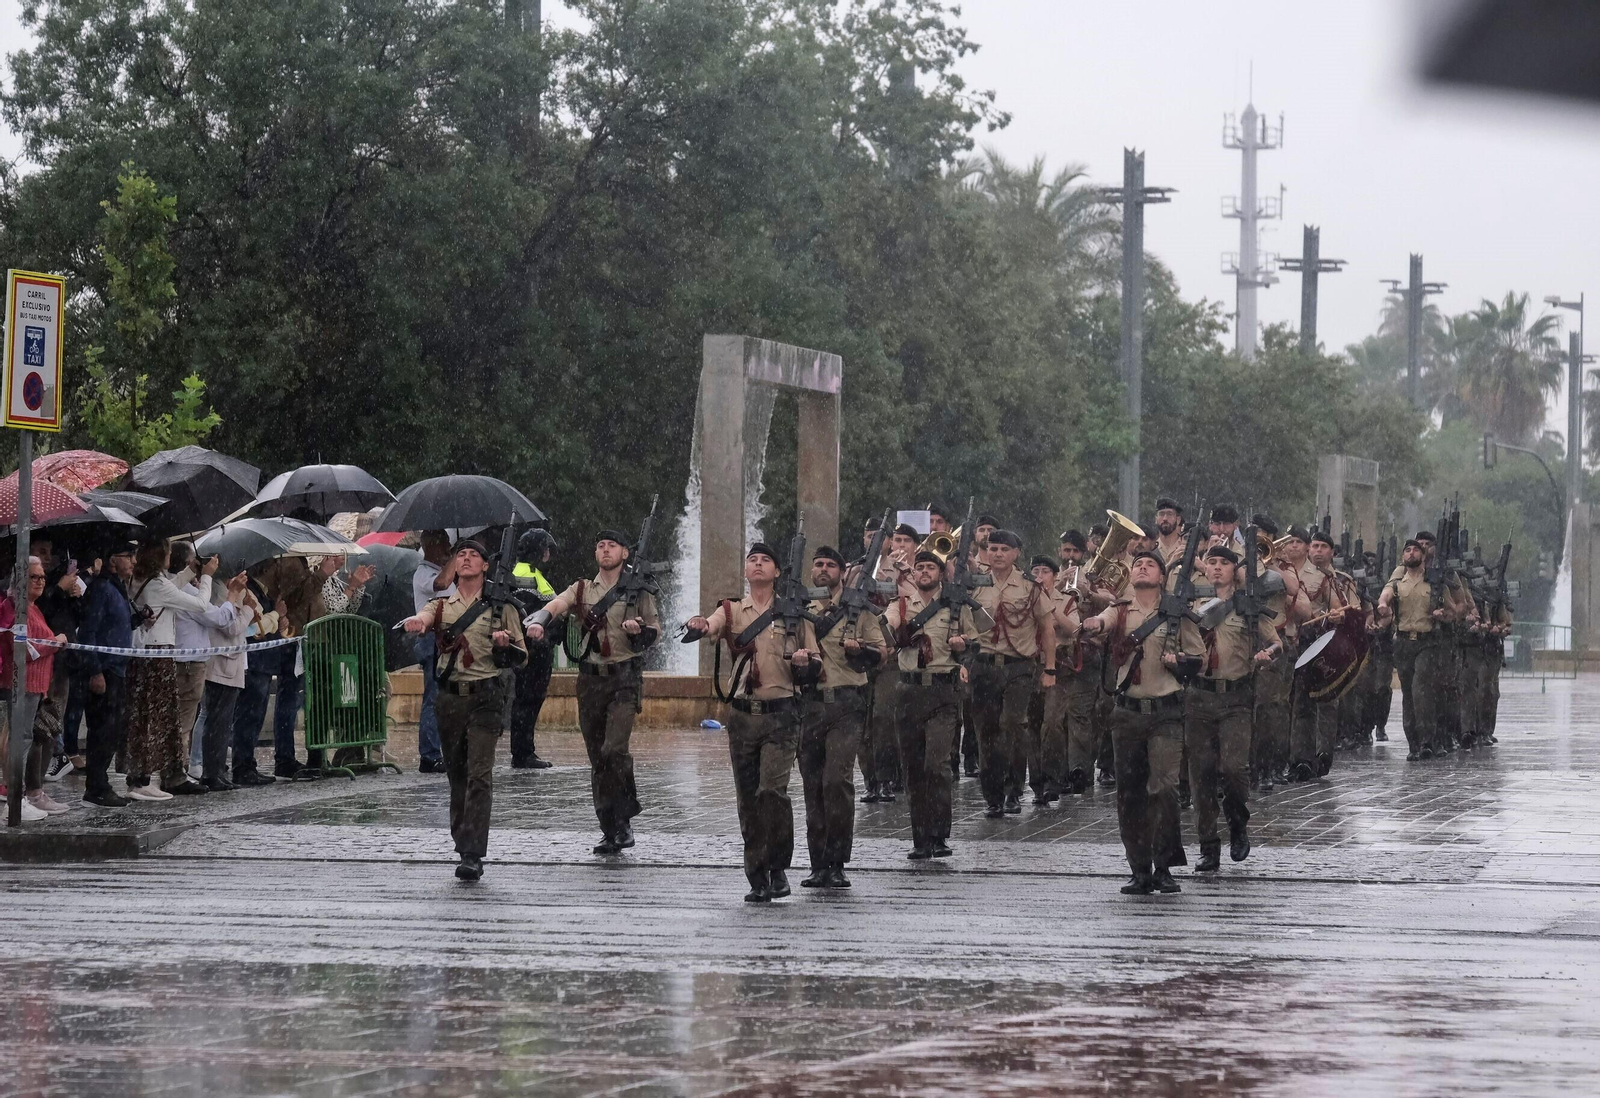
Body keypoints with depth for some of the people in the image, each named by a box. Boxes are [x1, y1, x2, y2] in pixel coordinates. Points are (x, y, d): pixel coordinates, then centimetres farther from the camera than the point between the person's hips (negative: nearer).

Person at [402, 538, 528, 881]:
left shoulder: (501, 608, 10)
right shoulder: (442, 605, 12)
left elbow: (521, 657, 13)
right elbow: (424, 616, -12)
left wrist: (506, 644, -10)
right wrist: (416, 621, -37)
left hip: (484, 698, -3)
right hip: (449, 697, 3)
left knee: (479, 776, -12)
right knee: (456, 774, 8)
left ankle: (473, 856, -17)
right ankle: (462, 842, 21)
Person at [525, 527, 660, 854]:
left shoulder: (638, 591, 5)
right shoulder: (582, 590, 11)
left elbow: (655, 629, 11)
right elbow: (552, 607, -4)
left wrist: (639, 629, -13)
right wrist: (536, 622, -27)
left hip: (625, 678, -3)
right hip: (591, 679, 3)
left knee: (615, 750, -19)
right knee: (597, 759, 4)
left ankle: (624, 820, -7)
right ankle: (610, 830, 11)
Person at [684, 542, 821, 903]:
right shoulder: (731, 612, 11)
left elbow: (815, 670, 13)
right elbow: (708, 627, -11)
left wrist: (804, 662, -11)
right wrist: (697, 626, -35)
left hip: (781, 714, -2)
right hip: (742, 714, 2)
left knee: (772, 790, -16)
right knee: (747, 798, 3)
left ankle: (778, 869, -4)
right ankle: (758, 878, 11)